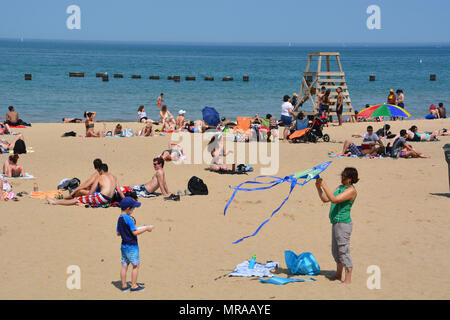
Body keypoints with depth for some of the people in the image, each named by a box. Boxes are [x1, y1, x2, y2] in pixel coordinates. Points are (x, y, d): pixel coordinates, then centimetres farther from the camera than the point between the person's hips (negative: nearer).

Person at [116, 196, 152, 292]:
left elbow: (118, 233, 13)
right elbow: (135, 232, -20)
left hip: (123, 246, 8)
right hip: (131, 246, -8)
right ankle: (134, 285, 4)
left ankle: (124, 285, 14)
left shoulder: (120, 219, 7)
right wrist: (146, 229, -11)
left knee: (124, 265, 10)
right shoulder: (129, 219, -19)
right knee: (136, 265, 3)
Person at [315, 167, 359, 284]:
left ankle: (348, 280, -3)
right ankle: (338, 276, 31)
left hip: (343, 223, -10)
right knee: (336, 250, 18)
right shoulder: (340, 187, 14)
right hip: (336, 222, 10)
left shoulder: (351, 190, -15)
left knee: (344, 250, -7)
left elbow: (334, 199, -26)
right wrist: (319, 188, 2)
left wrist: (324, 185, -24)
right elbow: (325, 199, 17)